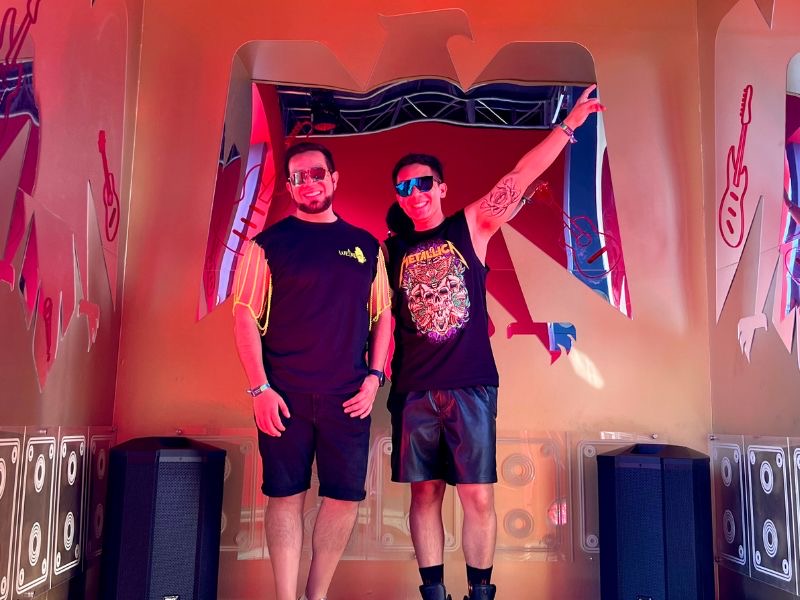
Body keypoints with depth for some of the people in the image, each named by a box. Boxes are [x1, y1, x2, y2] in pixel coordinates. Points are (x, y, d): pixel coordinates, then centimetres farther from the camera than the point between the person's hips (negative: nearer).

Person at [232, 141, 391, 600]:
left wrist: (374, 376, 1)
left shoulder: (366, 246, 11)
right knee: (286, 494, 4)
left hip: (348, 397, 3)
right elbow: (245, 316, -3)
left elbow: (382, 315, 13)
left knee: (346, 495, 4)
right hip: (284, 395, -2)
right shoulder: (268, 243, 2)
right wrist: (260, 388, -10)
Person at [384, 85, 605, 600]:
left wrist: (569, 125, -8)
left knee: (478, 496, 1)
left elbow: (519, 179, -3)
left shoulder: (471, 228, 5)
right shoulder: (392, 250, 10)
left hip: (471, 386, -2)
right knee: (425, 494, 7)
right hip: (414, 390, 2)